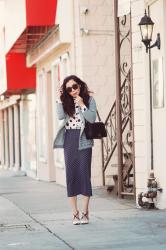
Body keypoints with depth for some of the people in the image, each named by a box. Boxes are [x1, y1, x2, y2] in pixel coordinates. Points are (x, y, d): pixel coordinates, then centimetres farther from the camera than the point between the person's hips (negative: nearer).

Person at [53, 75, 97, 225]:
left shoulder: (89, 99, 2)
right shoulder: (66, 101, 10)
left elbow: (92, 119, -8)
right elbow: (60, 116, -6)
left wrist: (82, 105, -13)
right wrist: (60, 98, -7)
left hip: (83, 140, -3)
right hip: (69, 140, 3)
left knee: (84, 174, -3)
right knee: (71, 175, 2)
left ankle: (85, 213, 5)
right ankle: (75, 213, 7)